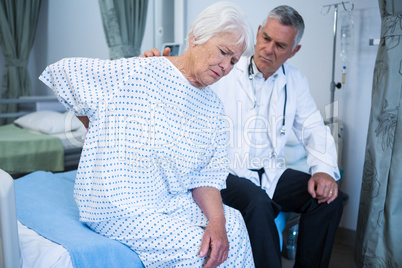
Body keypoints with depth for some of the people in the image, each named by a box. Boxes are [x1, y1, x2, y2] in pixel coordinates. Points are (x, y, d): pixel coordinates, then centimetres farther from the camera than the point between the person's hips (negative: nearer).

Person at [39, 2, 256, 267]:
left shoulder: (213, 106, 5)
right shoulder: (139, 74, -15)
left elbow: (206, 176, 2)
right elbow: (62, 71, -6)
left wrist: (216, 220, -17)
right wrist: (101, 131, 2)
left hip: (172, 202, 6)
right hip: (118, 205, -6)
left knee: (232, 222, -13)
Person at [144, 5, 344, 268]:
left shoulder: (295, 81, 8)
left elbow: (313, 128, 9)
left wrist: (324, 169, -7)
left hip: (272, 172, 5)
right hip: (228, 172, -4)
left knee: (329, 197, -13)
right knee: (258, 202, -33)